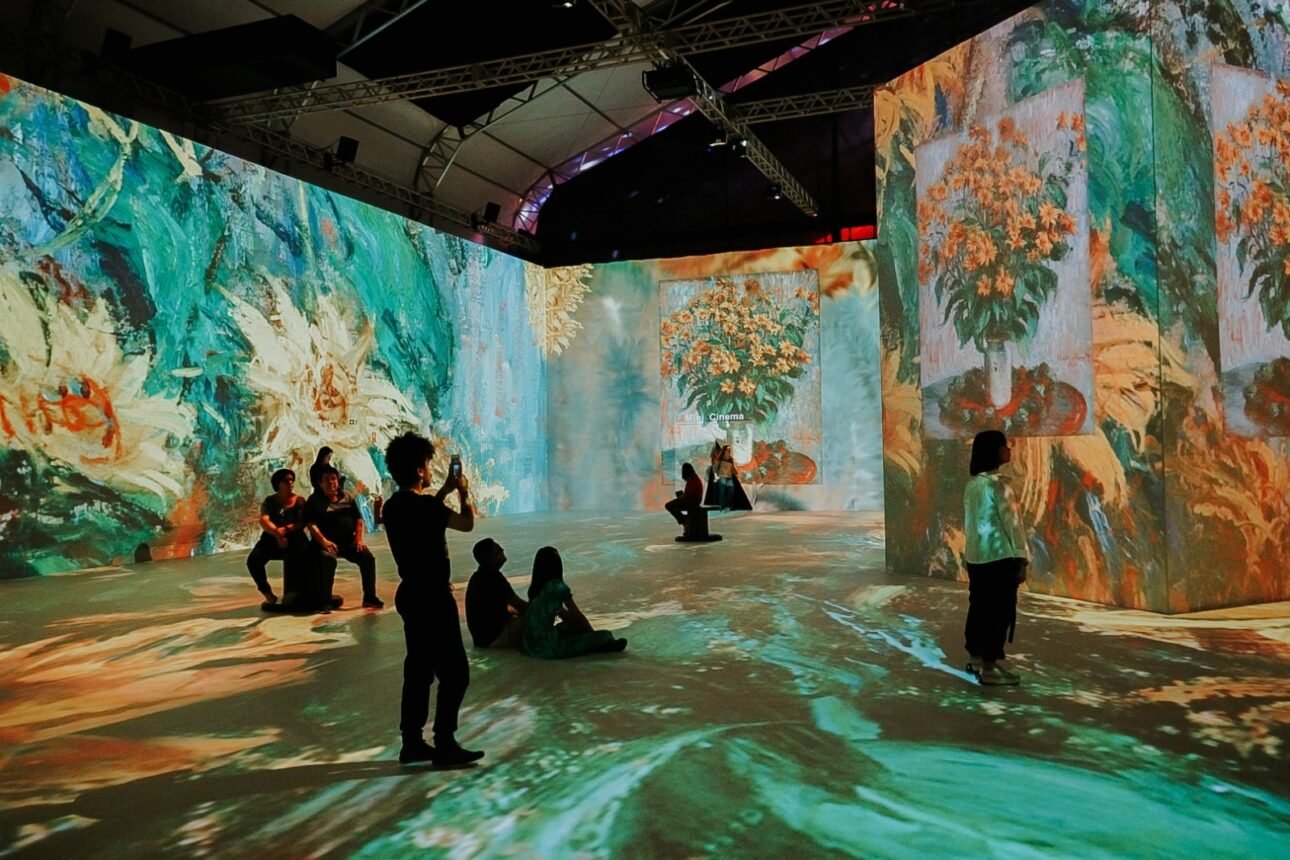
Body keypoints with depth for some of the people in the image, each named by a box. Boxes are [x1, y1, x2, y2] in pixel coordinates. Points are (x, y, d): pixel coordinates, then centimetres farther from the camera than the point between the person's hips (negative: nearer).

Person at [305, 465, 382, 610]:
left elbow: (358, 519, 13)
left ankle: (369, 597, -6)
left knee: (368, 557, -17)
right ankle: (325, 602, -29)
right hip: (328, 543, -4)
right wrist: (323, 541, -24)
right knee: (327, 560, -35)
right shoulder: (314, 501, 1)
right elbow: (311, 524, -10)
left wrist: (358, 539, -2)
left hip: (348, 541, 4)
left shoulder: (347, 497, 13)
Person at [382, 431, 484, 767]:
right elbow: (467, 523, -9)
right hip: (432, 597, -9)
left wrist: (444, 491, 26)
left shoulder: (393, 506, 6)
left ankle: (412, 742, 21)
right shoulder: (424, 506, -20)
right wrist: (464, 492, 7)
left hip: (412, 594, 9)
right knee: (455, 672, -1)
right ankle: (445, 745, 2)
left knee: (419, 670, 15)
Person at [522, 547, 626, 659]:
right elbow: (577, 615, 0)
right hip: (548, 648, -8)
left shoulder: (534, 586, 10)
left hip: (529, 646, 8)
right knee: (605, 635, -7)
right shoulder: (558, 586, -11)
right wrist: (592, 632, 17)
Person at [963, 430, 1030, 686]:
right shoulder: (998, 484, -16)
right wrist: (1022, 559, -13)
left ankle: (975, 659, 25)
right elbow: (1011, 522, -16)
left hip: (975, 556, 8)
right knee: (999, 611, 0)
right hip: (999, 557, -8)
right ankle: (989, 668, 4)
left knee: (979, 607, 16)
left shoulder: (972, 484, 8)